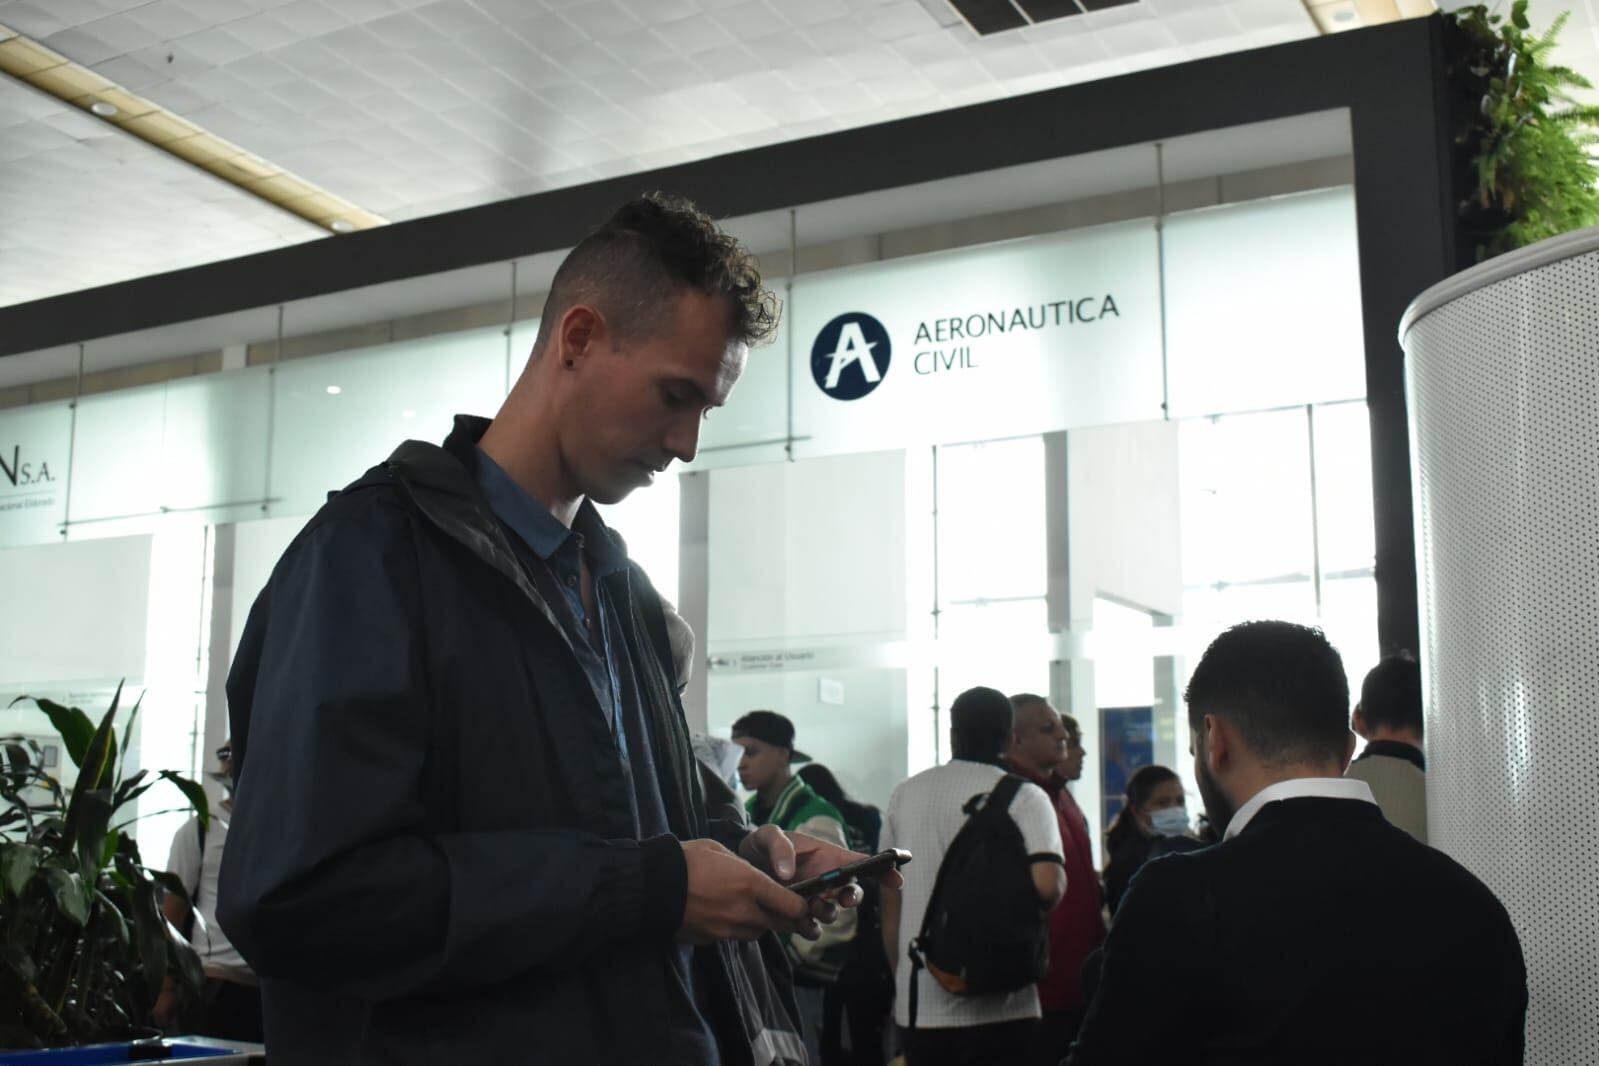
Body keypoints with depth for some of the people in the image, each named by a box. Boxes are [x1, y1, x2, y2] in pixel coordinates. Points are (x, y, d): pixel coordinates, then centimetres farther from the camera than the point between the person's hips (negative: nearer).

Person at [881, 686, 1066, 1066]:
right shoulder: (1023, 797, -7)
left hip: (917, 1006, 4)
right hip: (995, 1007, -4)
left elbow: (889, 903, 12)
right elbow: (1047, 886, -21)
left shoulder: (905, 795, 7)